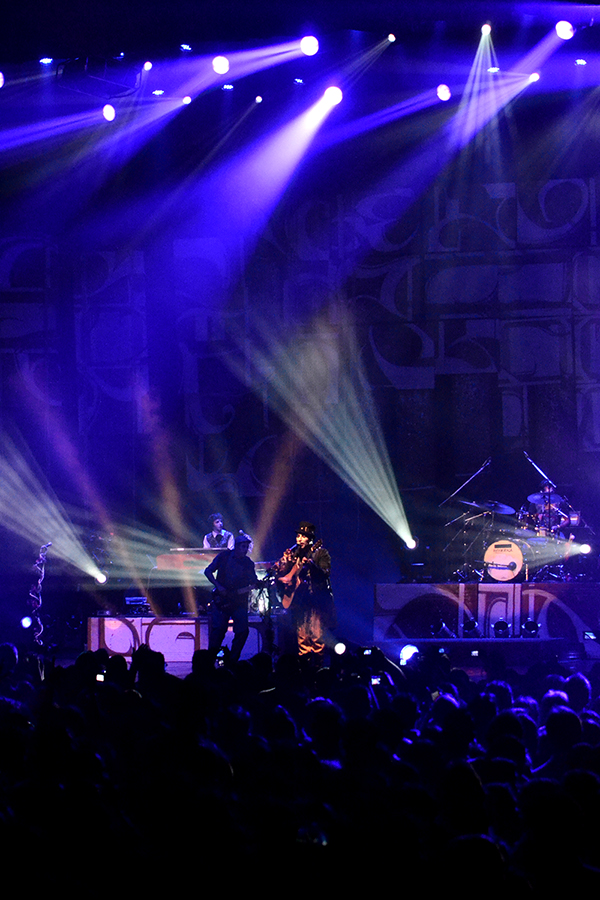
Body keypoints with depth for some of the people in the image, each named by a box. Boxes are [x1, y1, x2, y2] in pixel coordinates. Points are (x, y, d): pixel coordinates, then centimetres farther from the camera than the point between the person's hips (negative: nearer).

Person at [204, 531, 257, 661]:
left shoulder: (249, 564, 9)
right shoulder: (224, 556, 3)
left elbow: (254, 582, 8)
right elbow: (208, 571, 3)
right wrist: (218, 586, -9)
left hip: (239, 600, 3)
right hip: (221, 600, -3)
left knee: (242, 631, -8)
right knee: (218, 629, -12)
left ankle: (232, 660, 4)